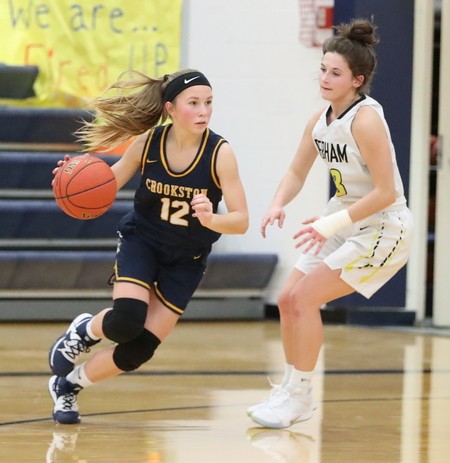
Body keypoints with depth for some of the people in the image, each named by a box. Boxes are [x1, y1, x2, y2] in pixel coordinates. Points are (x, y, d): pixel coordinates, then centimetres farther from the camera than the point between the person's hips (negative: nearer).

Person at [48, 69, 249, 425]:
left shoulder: (220, 152, -22)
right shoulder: (147, 143, -16)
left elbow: (241, 221, -22)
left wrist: (210, 219, -44)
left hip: (186, 259, 0)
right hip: (141, 242, 0)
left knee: (139, 350, -3)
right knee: (125, 323, -26)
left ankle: (68, 384, 23)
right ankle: (85, 330, 10)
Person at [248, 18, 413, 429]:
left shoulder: (366, 121, -24)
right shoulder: (320, 121, 0)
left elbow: (386, 192, -25)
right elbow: (297, 172, 11)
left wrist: (332, 223, -26)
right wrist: (278, 205, -9)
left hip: (382, 227, -9)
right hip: (344, 222, 9)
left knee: (304, 298, -14)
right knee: (288, 299, 6)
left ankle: (298, 394, -2)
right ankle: (294, 392, 19)